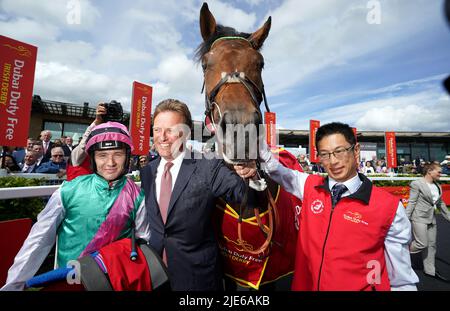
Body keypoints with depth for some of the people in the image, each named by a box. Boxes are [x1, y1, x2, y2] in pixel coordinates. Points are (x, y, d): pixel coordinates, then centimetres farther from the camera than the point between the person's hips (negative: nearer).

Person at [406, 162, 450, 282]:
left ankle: (430, 270, 26)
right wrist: (405, 218, -15)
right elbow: (411, 202, -13)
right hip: (419, 218, -7)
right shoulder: (417, 184, -11)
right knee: (422, 244, -8)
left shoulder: (438, 186, 10)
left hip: (431, 219, 8)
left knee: (431, 245, 13)